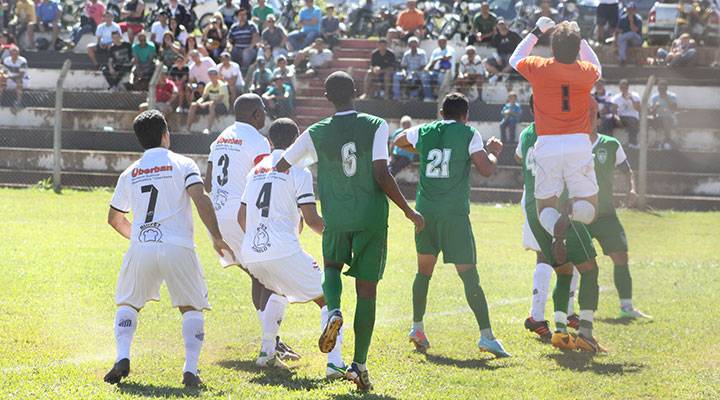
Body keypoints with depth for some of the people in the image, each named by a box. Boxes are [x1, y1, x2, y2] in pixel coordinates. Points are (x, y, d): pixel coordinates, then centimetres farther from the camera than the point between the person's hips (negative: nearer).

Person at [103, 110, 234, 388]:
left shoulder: (129, 174, 17)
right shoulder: (182, 164, 5)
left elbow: (114, 218, 26)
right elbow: (200, 199, -10)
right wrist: (216, 237, -7)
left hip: (141, 249, 2)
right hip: (178, 246, -2)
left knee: (127, 304, 21)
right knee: (192, 308, 12)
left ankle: (122, 359, -1)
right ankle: (190, 370, -6)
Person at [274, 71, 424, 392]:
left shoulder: (316, 134, 0)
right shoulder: (376, 127, -5)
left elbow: (280, 169, 7)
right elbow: (381, 174, -12)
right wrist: (408, 211, -2)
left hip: (336, 219, 1)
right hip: (372, 219, -1)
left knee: (332, 265, 28)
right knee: (366, 291, 5)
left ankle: (333, 310, -5)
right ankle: (359, 363, 1)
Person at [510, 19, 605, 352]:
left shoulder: (539, 68, 0)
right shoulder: (585, 72, 3)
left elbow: (515, 59, 24)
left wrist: (536, 32, 31)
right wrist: (580, 39, 31)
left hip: (547, 147, 0)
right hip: (578, 146, 0)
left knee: (544, 207, 12)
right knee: (588, 208, 8)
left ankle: (556, 226, -26)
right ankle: (572, 212, -30)